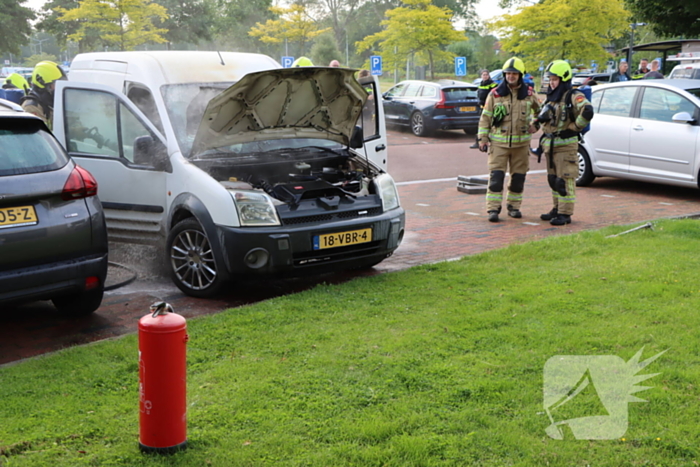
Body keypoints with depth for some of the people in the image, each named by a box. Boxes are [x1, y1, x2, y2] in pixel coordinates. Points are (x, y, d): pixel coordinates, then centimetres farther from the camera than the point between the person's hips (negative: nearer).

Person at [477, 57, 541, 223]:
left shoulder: (528, 94, 6)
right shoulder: (495, 94, 0)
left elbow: (541, 110, 24)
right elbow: (485, 117, 3)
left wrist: (535, 124, 8)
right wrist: (483, 137, -3)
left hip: (521, 142, 3)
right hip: (498, 142, -2)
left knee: (518, 177, 8)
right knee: (496, 176, -8)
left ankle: (513, 206, 22)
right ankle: (493, 209, -4)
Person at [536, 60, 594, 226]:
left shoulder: (573, 97, -11)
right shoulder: (550, 97, 16)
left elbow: (587, 112, -27)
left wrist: (574, 127, -18)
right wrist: (542, 141, 20)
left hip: (565, 145, -9)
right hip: (550, 145, 9)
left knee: (565, 180, -7)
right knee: (553, 179, 14)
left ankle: (565, 213, -5)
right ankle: (557, 209, 24)